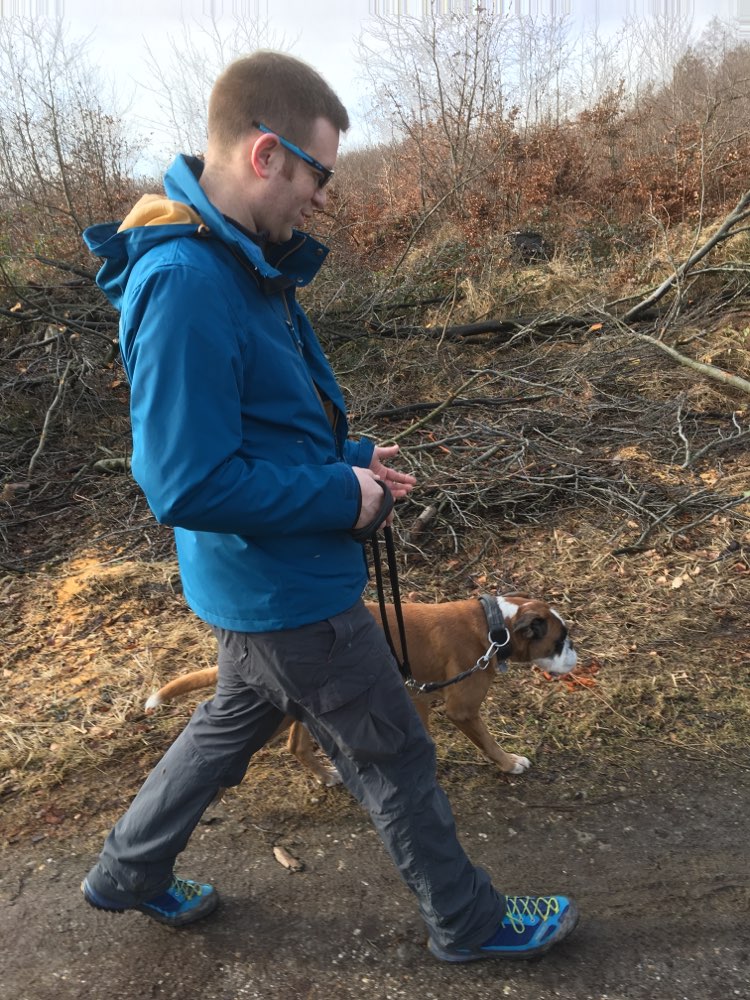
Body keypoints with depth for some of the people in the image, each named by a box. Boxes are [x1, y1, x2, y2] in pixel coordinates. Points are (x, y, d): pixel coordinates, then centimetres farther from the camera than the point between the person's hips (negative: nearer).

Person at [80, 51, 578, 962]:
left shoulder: (238, 261, 6)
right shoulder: (185, 282, -27)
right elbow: (189, 485, -29)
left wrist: (348, 456, 3)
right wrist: (344, 497, -19)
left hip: (258, 578, 10)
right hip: (286, 590, -10)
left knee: (237, 718, 29)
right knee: (395, 762, 10)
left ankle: (128, 872, 50)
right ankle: (468, 923, 37)